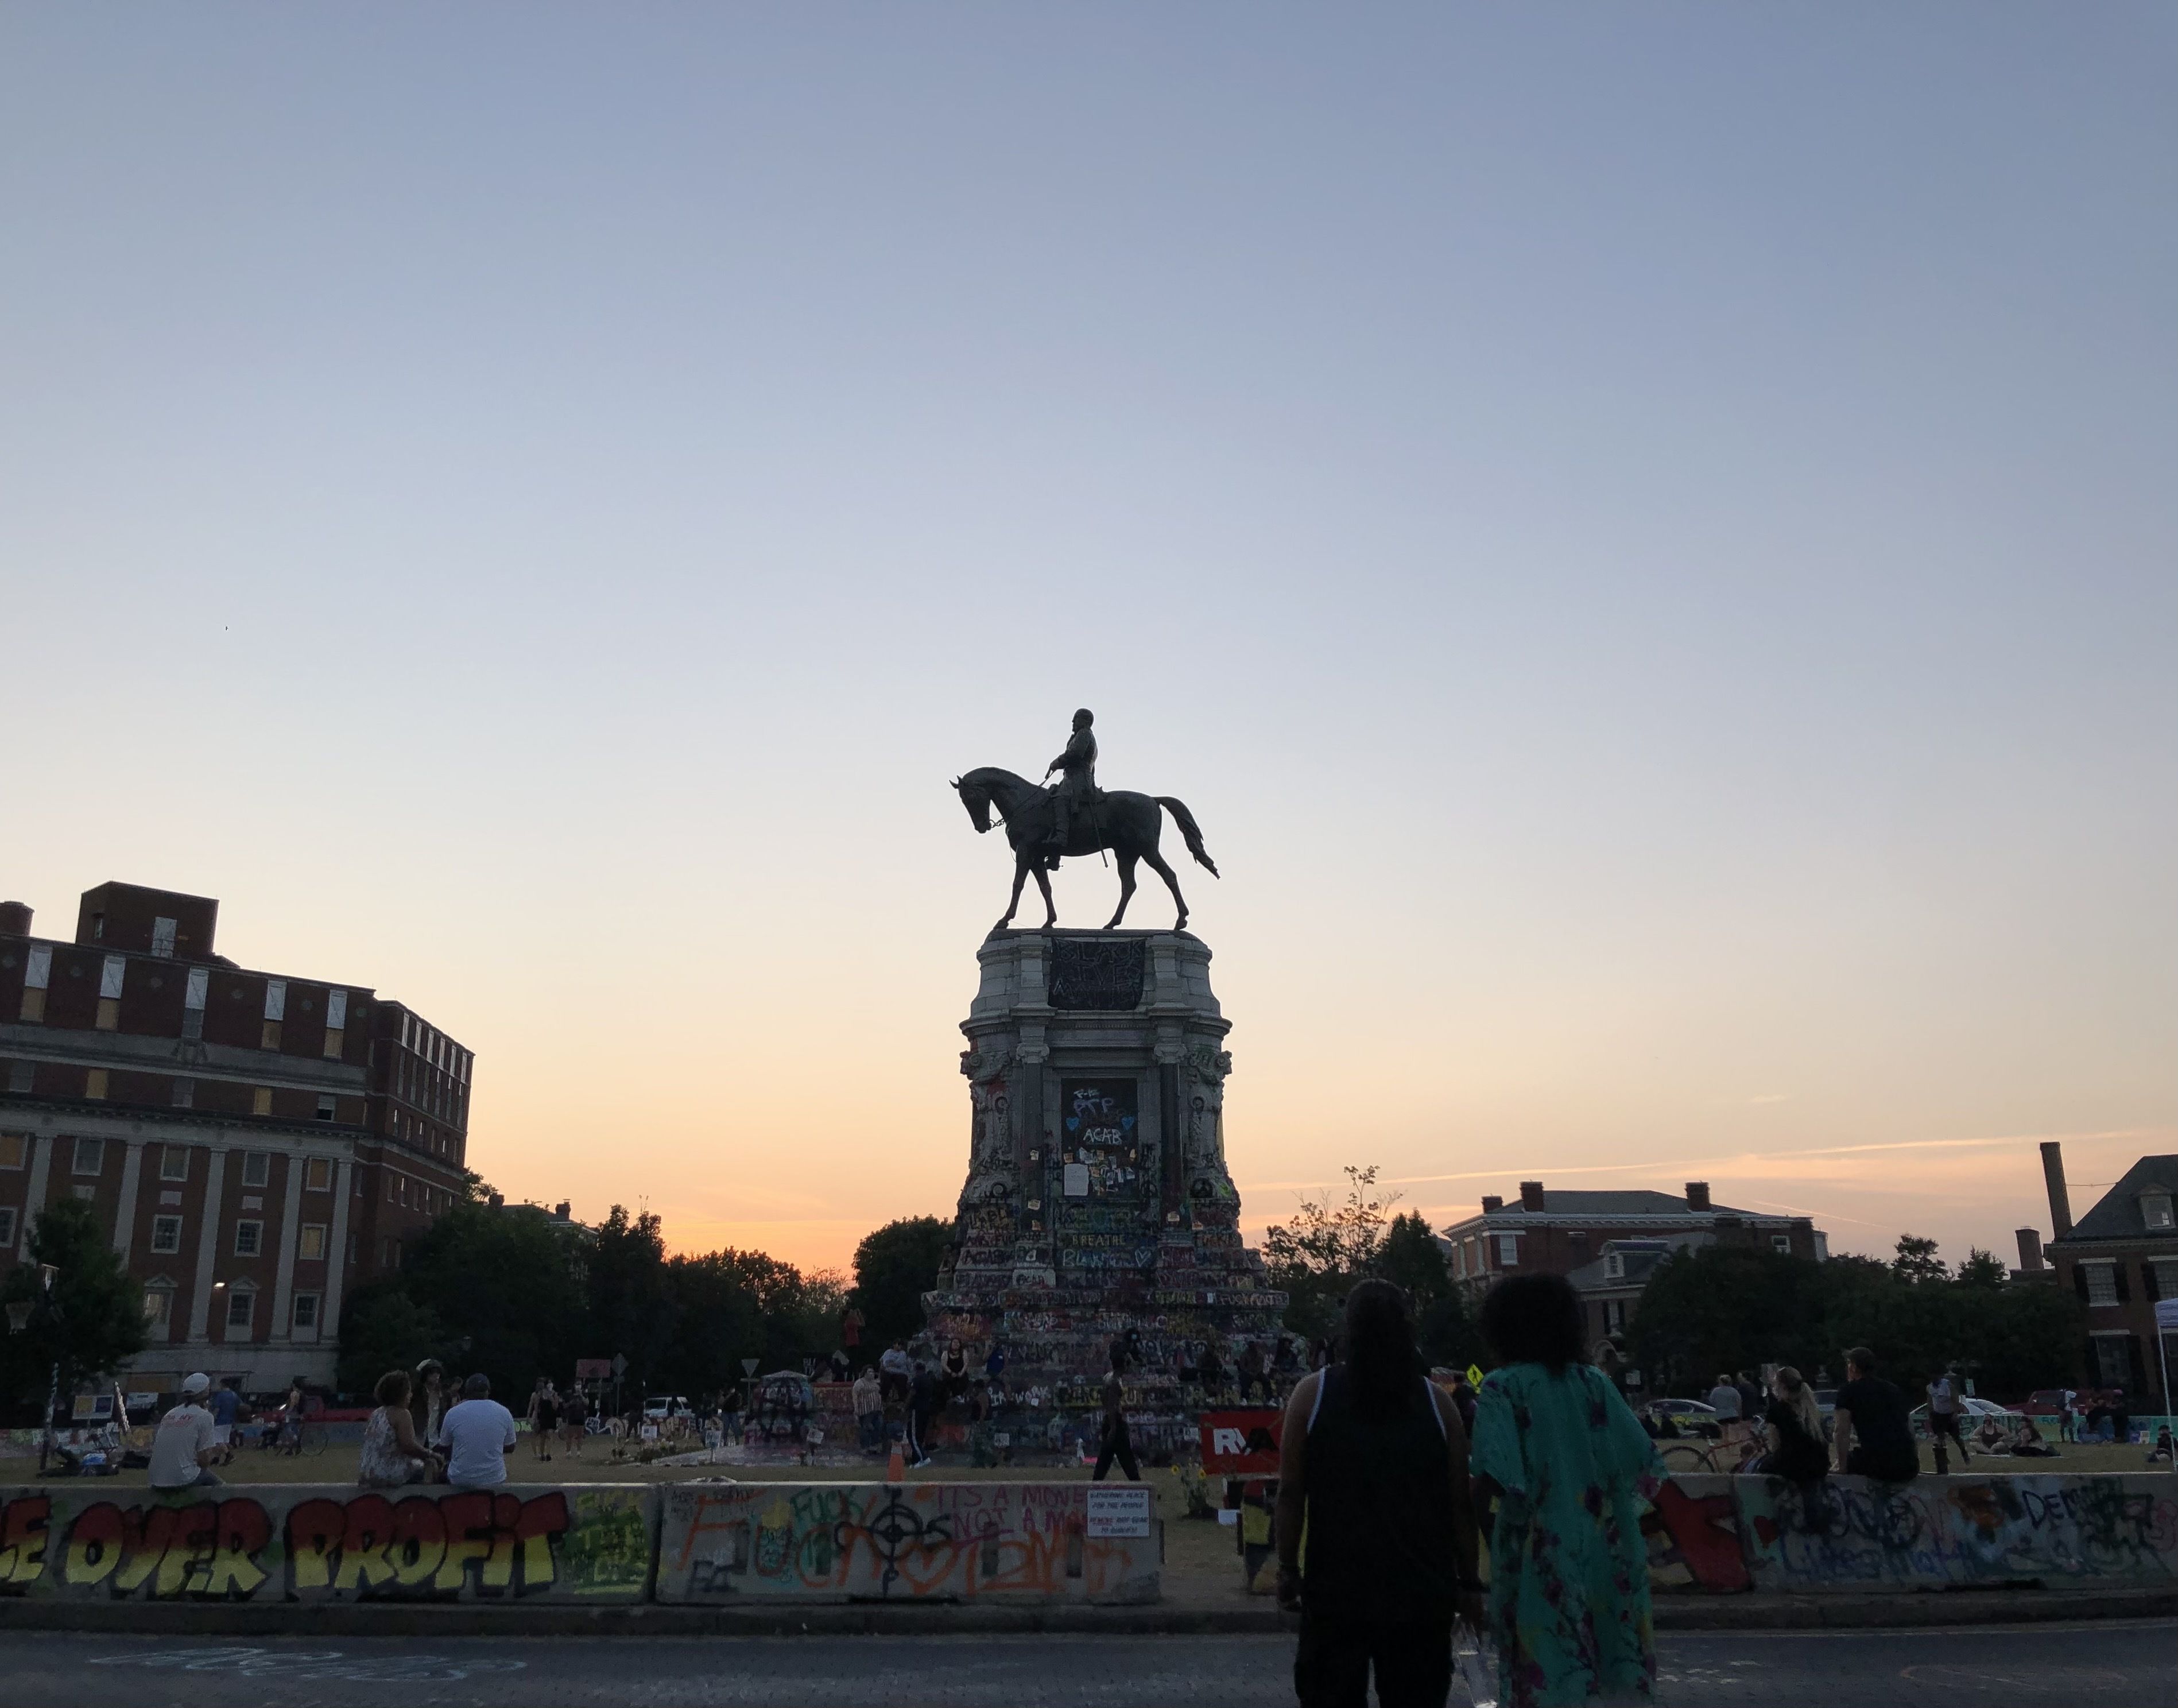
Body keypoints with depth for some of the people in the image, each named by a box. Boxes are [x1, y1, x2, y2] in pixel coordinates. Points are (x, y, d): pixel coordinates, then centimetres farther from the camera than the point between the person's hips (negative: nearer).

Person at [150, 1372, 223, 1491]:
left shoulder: (169, 1415, 15)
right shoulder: (204, 1416, -3)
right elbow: (204, 1461, -7)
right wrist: (214, 1452, 16)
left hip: (157, 1483, 6)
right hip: (183, 1480, -6)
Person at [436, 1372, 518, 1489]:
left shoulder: (453, 1413, -9)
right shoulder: (504, 1413, -5)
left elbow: (444, 1445, 6)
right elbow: (510, 1448, 7)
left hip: (460, 1480, 0)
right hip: (494, 1480, 0)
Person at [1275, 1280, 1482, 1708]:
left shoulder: (1312, 1393, -3)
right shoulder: (1436, 1401, -1)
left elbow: (1291, 1492, -5)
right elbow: (1461, 1503, 0)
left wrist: (1288, 1569, 4)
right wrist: (1468, 1583, 9)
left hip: (1336, 1588, -1)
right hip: (1421, 1591, 1)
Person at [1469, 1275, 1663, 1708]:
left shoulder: (1503, 1387, -7)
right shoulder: (1592, 1381, 6)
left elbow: (1495, 1475, -20)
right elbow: (1641, 1460, 4)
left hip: (1539, 1548, -5)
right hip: (1599, 1544, 5)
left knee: (1545, 1671, 2)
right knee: (1604, 1660, 15)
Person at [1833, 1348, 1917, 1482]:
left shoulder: (1848, 1391, 6)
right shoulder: (1894, 1389, 21)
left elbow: (1843, 1432, -2)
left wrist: (1842, 1466, 2)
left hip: (1877, 1466, -5)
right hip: (1909, 1468, 5)